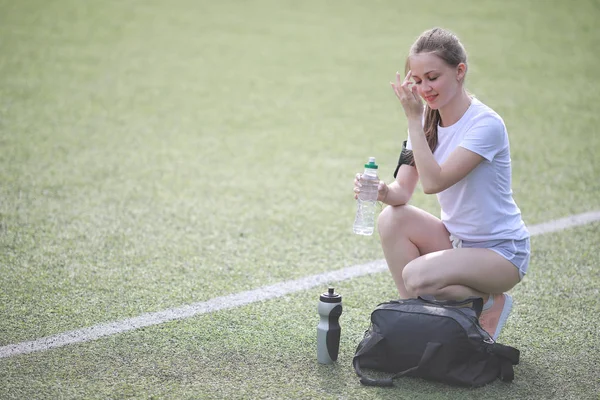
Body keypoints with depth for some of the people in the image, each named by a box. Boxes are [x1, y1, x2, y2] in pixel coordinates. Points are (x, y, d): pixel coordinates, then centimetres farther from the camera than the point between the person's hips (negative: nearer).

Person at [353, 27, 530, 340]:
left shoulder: (486, 124, -21)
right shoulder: (427, 118, 0)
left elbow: (433, 182, -30)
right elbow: (403, 191, -7)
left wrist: (413, 119, -28)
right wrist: (383, 192, -30)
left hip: (502, 251, -7)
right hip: (455, 239, 7)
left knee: (417, 276, -29)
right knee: (391, 219, -19)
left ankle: (490, 302, 0)